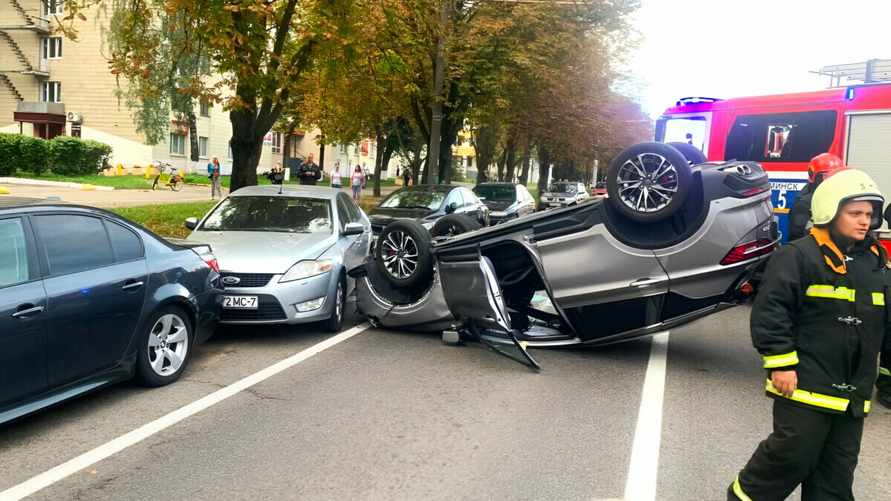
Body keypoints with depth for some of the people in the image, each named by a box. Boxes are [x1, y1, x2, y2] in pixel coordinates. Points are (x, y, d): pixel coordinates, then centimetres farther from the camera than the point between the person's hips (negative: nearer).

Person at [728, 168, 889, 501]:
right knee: (794, 455, -2)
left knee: (838, 468, 14)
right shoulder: (800, 256, -12)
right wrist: (781, 363, -18)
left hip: (853, 391, 7)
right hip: (806, 383, -7)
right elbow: (770, 310, -17)